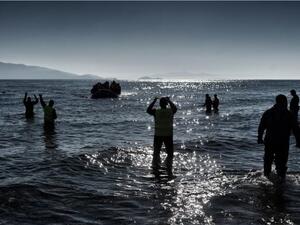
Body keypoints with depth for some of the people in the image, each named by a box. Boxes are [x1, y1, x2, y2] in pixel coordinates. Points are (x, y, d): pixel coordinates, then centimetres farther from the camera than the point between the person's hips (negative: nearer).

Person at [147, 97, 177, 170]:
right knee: (170, 153, 12)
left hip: (158, 135, 0)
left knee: (156, 152, 16)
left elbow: (148, 110, 6)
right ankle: (168, 166, 8)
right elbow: (175, 108, 16)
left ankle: (155, 165, 20)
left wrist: (154, 101, 10)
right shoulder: (171, 111, -6)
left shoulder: (156, 112, -10)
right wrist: (169, 101, 23)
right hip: (168, 135, 0)